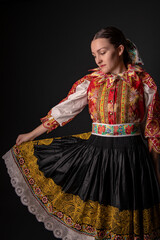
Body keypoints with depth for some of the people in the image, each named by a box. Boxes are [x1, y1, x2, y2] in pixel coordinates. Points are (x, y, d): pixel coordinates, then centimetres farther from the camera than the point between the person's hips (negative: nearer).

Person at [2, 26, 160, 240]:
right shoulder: (90, 81, 2)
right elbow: (63, 110, 8)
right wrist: (31, 135, 11)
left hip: (132, 155, -1)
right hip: (97, 151, 2)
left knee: (126, 219, 9)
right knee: (95, 213, 10)